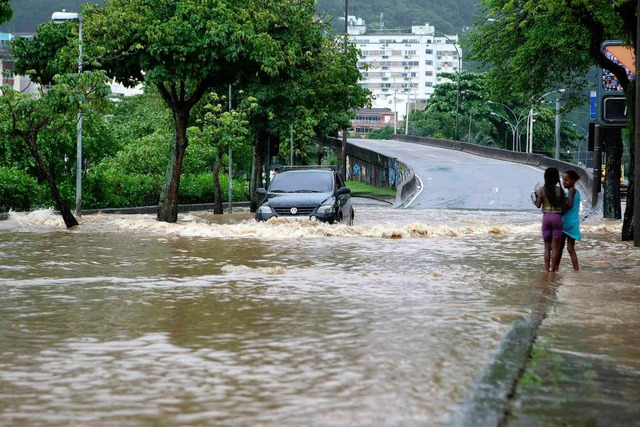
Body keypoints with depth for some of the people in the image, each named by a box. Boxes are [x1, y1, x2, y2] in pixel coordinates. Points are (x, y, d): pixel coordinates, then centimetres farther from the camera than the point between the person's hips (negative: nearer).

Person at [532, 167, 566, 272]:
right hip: (557, 217, -1)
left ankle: (547, 270, 5)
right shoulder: (560, 190, -2)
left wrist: (533, 200, 19)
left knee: (547, 246, 9)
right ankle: (553, 270, 0)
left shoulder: (541, 190, -2)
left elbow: (538, 205, -1)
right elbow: (564, 207, -2)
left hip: (546, 217, 1)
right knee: (555, 247, 3)